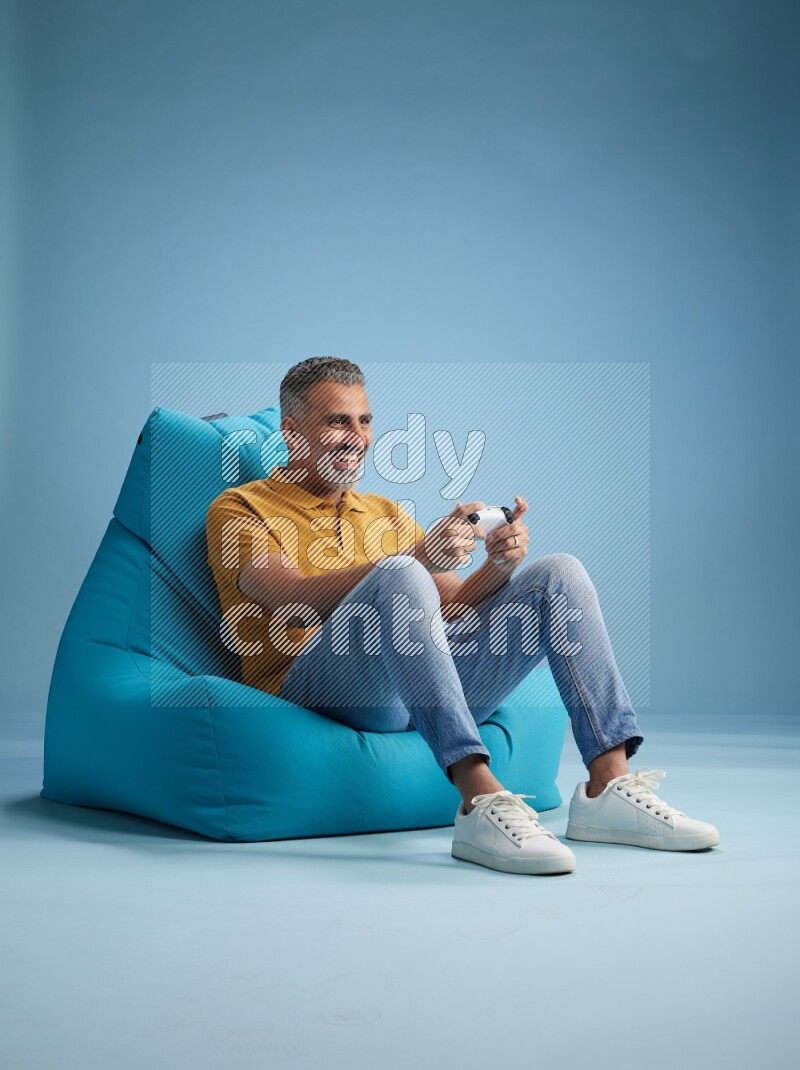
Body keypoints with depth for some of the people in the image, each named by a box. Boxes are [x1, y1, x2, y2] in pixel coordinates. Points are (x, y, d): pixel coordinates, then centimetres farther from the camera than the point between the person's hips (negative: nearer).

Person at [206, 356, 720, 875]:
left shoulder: (387, 514, 29)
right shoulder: (241, 509, 9)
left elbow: (455, 604, 18)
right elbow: (296, 601, -11)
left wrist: (499, 568, -5)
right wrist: (419, 557, -24)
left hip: (424, 686, 6)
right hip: (314, 685, -5)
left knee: (560, 573, -6)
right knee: (400, 576, -34)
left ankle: (609, 786, -19)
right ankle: (481, 802, -43)